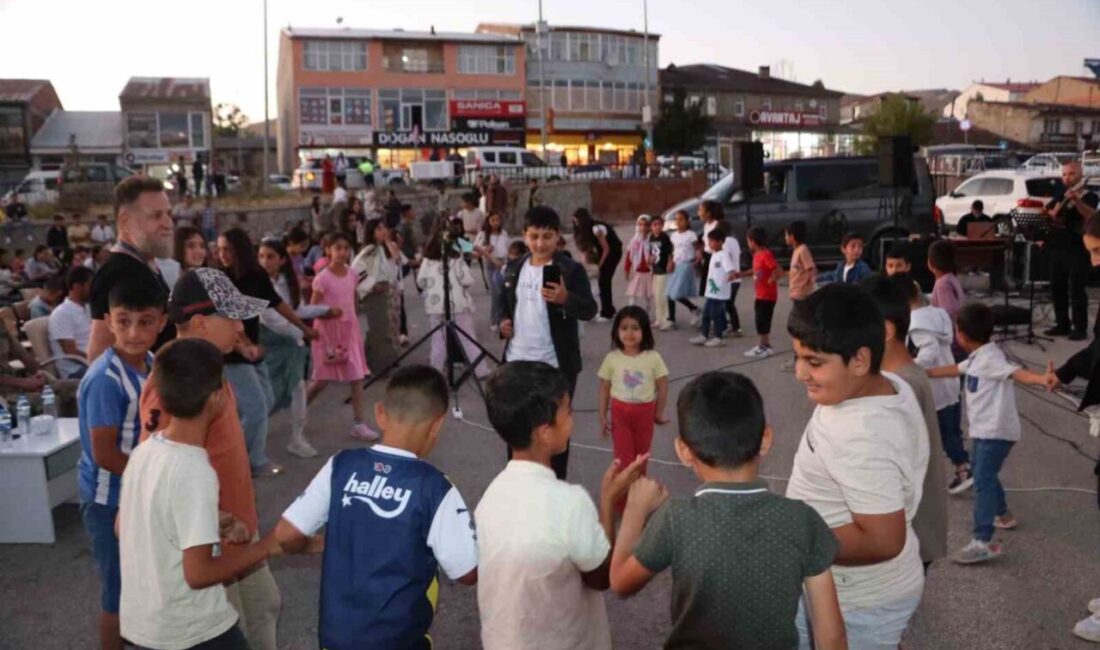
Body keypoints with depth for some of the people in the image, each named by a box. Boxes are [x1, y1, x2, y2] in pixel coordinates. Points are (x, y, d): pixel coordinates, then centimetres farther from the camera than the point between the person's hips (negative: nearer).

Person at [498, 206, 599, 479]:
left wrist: (565, 299, -37)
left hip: (556, 364, -5)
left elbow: (590, 310, -18)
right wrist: (502, 323, -1)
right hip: (517, 361, 5)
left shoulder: (571, 270, -10)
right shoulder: (513, 268, 6)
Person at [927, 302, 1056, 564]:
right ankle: (1003, 515, 46)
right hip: (983, 430, 10)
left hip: (995, 432, -10)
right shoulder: (977, 358, 9)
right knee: (985, 477, 26)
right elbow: (953, 370, 24)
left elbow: (1016, 372, -36)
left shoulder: (989, 358, -21)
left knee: (982, 482, -14)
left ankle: (983, 542, -15)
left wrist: (1042, 378, -56)